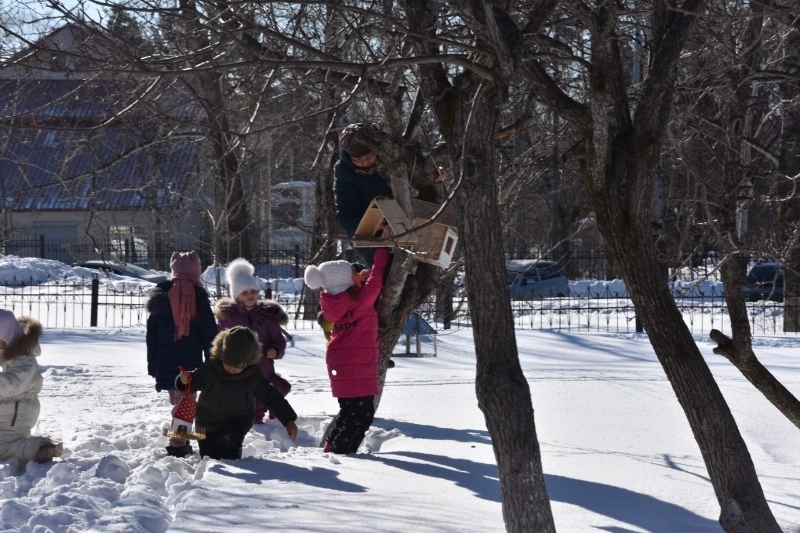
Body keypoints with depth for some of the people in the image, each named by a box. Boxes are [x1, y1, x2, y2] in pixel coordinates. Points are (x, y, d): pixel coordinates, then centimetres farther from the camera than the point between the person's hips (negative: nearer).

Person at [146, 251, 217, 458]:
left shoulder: (160, 295, 7)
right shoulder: (197, 296, -6)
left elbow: (151, 334, 10)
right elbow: (209, 333, -5)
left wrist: (152, 364, 15)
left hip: (165, 361, 4)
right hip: (190, 360, -4)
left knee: (177, 401, 17)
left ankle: (180, 441, 19)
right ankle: (178, 444, -12)